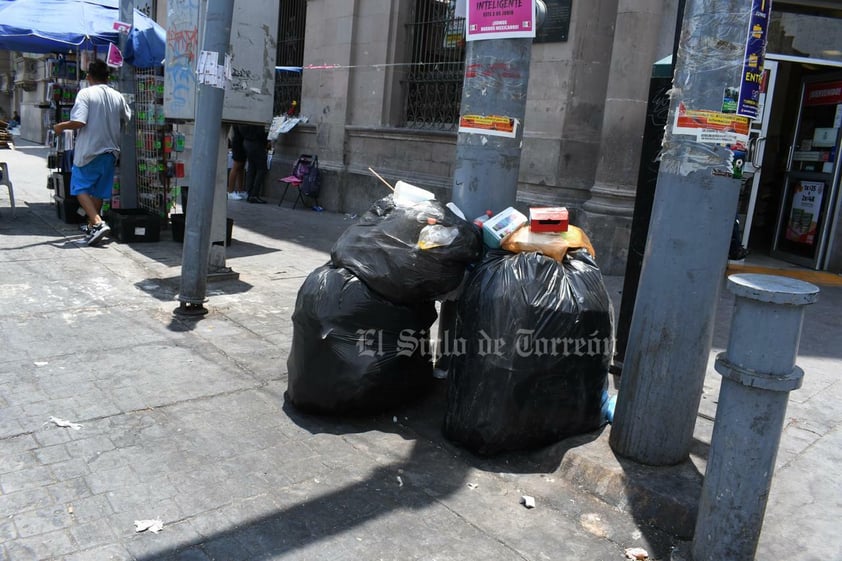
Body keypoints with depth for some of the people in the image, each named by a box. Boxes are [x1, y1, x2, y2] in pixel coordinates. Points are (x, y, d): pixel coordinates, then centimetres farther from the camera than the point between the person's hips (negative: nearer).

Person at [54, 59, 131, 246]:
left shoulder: (85, 93, -10)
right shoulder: (118, 96, 5)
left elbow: (79, 122, -19)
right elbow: (128, 120, 15)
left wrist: (61, 126, 0)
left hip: (89, 151, -5)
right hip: (109, 151, 5)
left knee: (81, 189, 3)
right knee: (98, 191, 14)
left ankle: (97, 223, -15)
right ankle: (92, 227, 23)